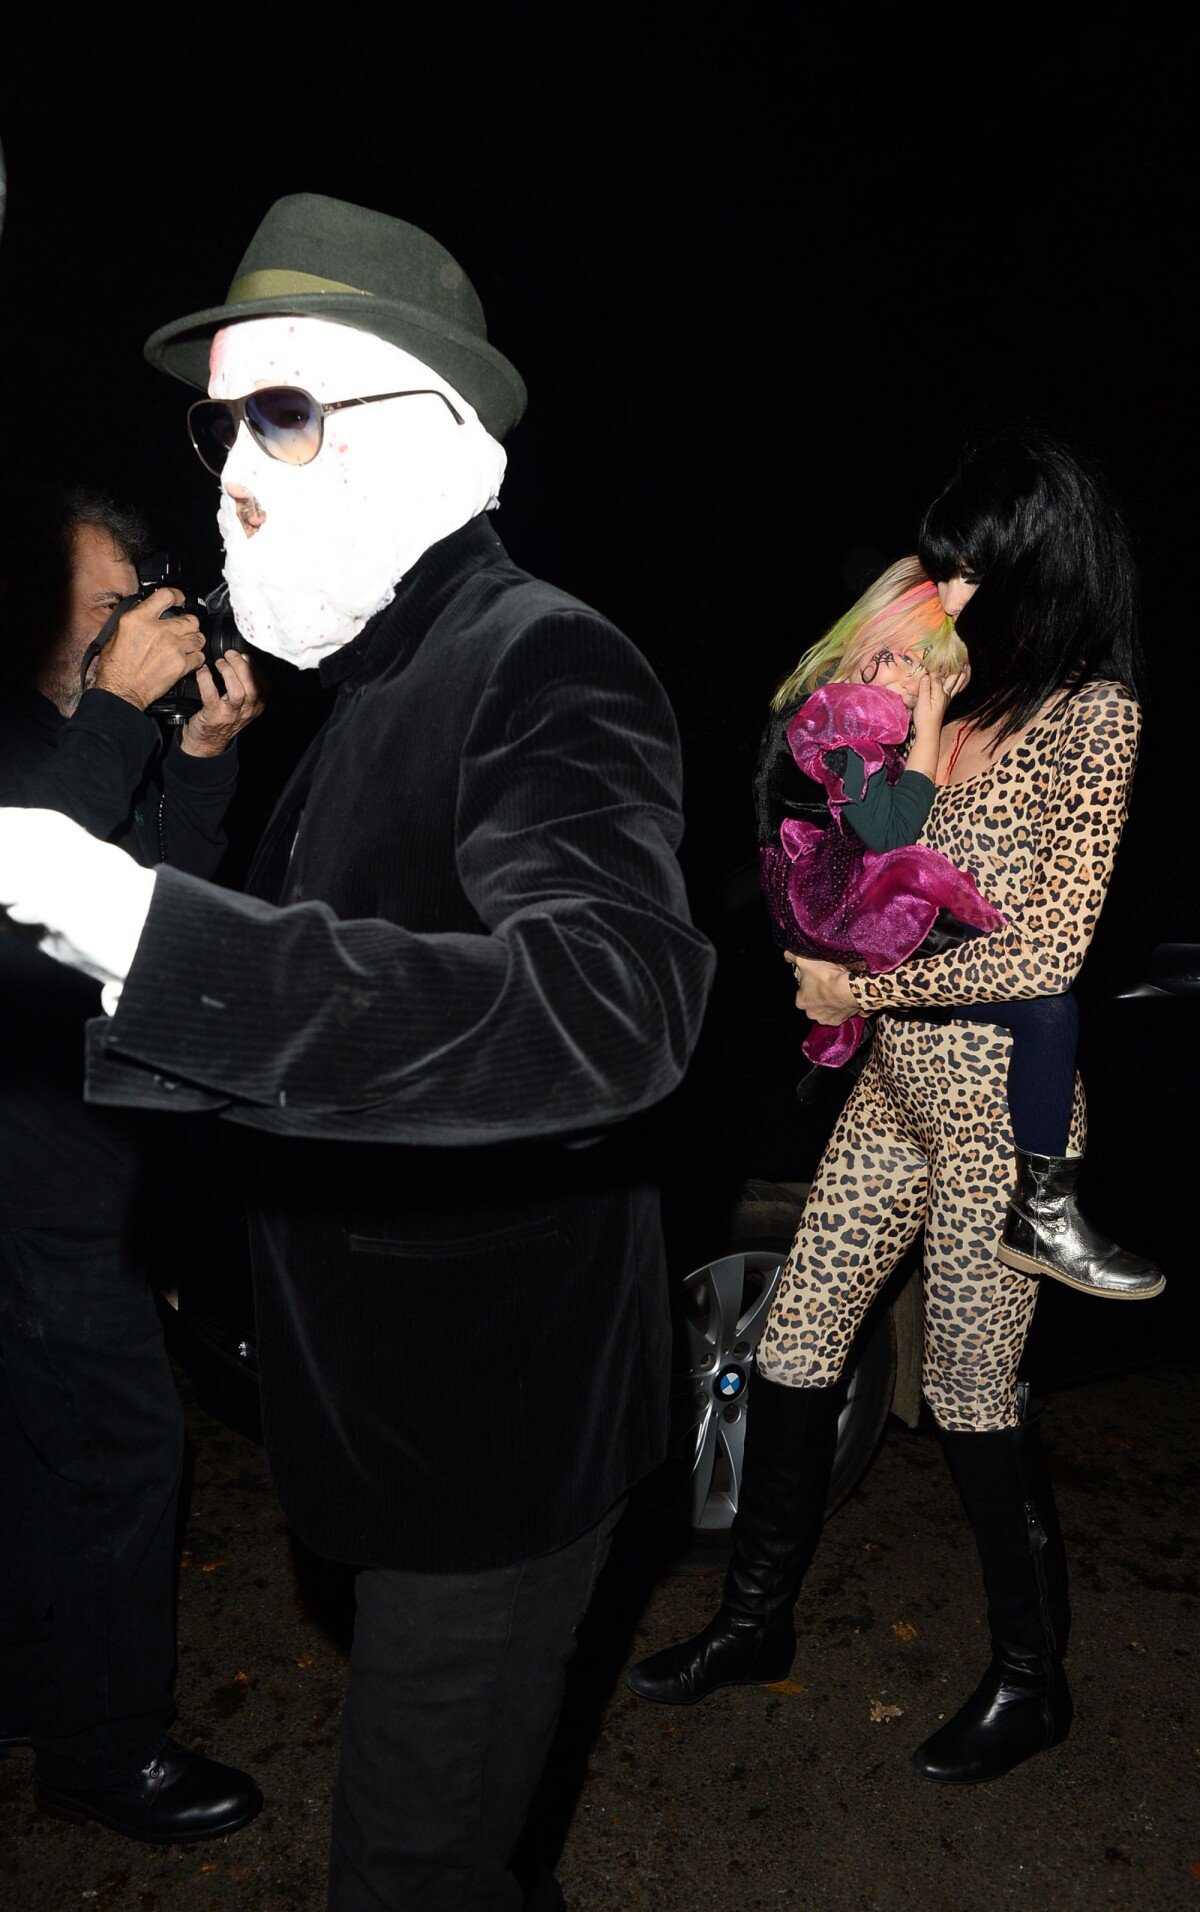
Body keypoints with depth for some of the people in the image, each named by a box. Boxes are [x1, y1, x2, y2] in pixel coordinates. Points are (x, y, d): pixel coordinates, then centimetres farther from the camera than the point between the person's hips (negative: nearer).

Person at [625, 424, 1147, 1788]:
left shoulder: (1093, 714, -12)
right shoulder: (958, 694, 9)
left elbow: (1047, 955, -18)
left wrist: (863, 986, -12)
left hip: (1000, 1106, -7)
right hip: (897, 1088, 7)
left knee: (973, 1396, 7)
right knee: (793, 1344, 12)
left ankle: (1031, 1680, 33)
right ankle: (756, 1619, 34)